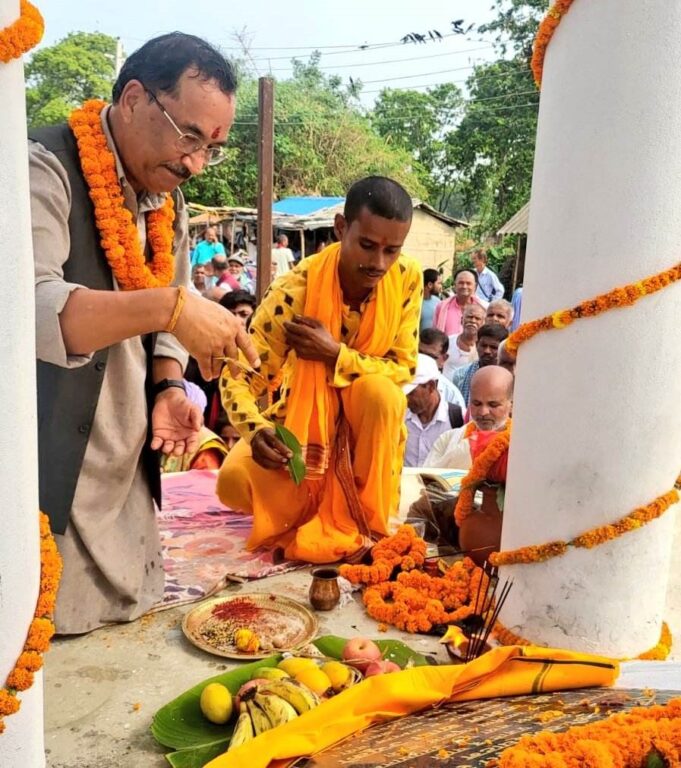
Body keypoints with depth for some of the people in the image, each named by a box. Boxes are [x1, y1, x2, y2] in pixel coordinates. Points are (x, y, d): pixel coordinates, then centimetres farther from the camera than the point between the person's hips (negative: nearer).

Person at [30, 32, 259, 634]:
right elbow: (29, 309, -30)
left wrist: (169, 390, -1)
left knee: (135, 646, 18)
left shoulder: (169, 203, 11)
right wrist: (168, 306, -38)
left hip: (129, 482, 7)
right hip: (50, 486, -7)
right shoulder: (47, 170, -14)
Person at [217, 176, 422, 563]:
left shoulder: (408, 277, -19)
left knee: (380, 390, -34)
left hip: (366, 414, 1)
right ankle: (312, 503, 9)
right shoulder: (297, 289, -26)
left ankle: (364, 520, -13)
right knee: (235, 481, -25)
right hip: (304, 416, -1)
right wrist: (256, 429, -44)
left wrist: (336, 354, -31)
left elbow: (404, 368, -15)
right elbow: (238, 376, -23)